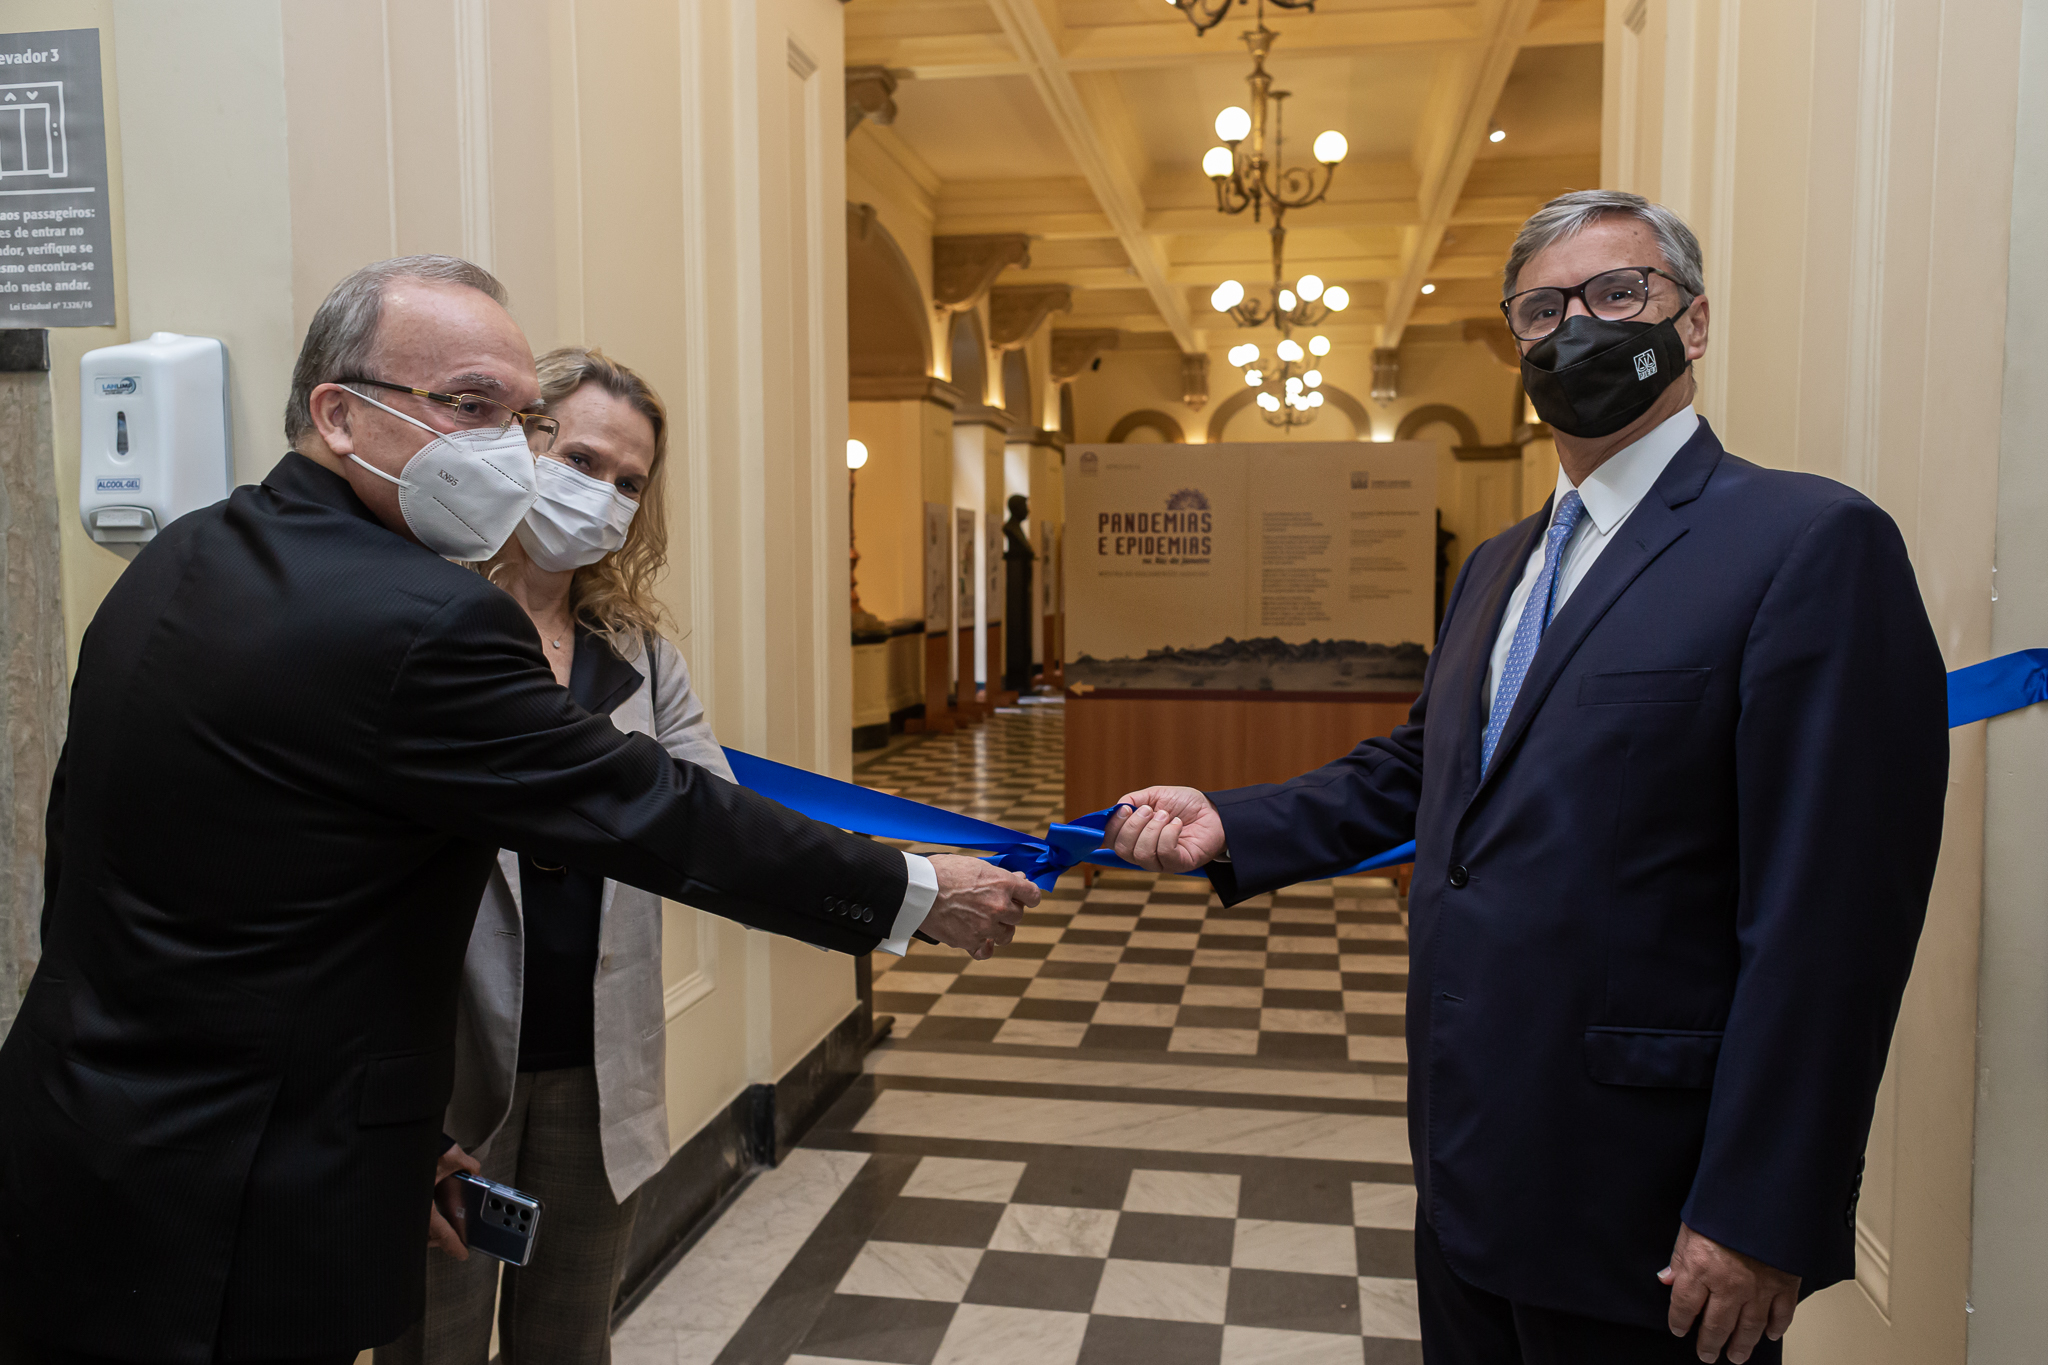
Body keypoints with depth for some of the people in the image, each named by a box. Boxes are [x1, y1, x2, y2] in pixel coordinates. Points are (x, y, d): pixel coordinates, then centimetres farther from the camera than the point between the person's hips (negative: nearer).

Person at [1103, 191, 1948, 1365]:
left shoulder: (1811, 543, -14)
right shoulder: (1499, 566, 13)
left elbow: (1832, 910, -19)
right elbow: (1419, 770, 17)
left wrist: (1763, 1222, -19)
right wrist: (1230, 826, 2)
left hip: (1637, 1190, -7)